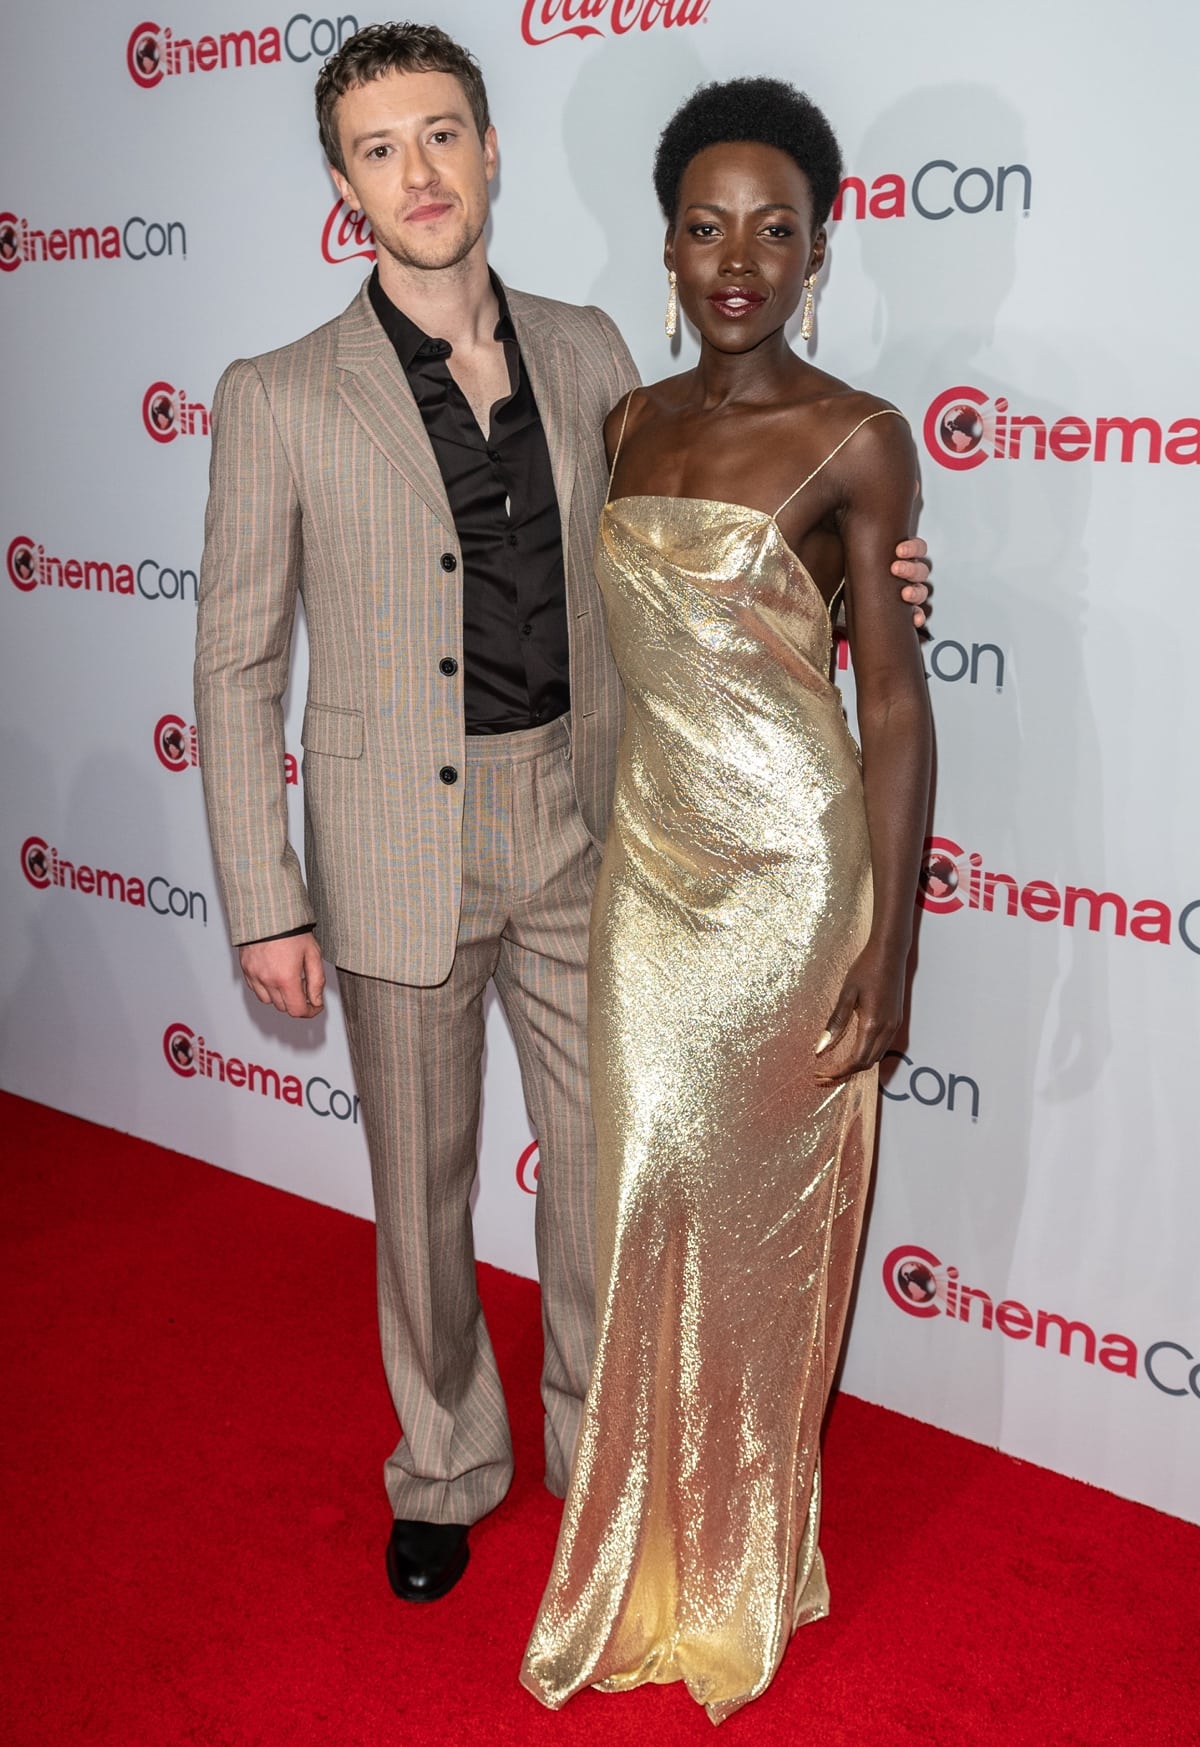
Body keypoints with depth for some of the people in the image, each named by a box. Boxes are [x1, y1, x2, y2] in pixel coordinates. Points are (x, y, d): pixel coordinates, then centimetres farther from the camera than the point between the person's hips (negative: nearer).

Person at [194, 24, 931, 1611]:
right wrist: (266, 903, -7)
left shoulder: (587, 353, 3)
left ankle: (598, 1441, 37)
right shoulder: (281, 400, -6)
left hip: (576, 826, 3)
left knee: (603, 1164, 12)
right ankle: (446, 1468, 37)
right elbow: (238, 667, -4)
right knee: (423, 1184, 13)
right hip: (400, 850, -2)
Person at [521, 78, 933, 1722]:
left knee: (761, 1207, 6)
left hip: (786, 861, -5)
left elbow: (892, 699, -10)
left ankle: (741, 1564, 29)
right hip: (651, 854, 6)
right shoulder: (635, 421, 9)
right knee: (654, 1194, 12)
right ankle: (656, 1546, 32)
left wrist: (888, 949, -14)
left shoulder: (856, 437, -9)